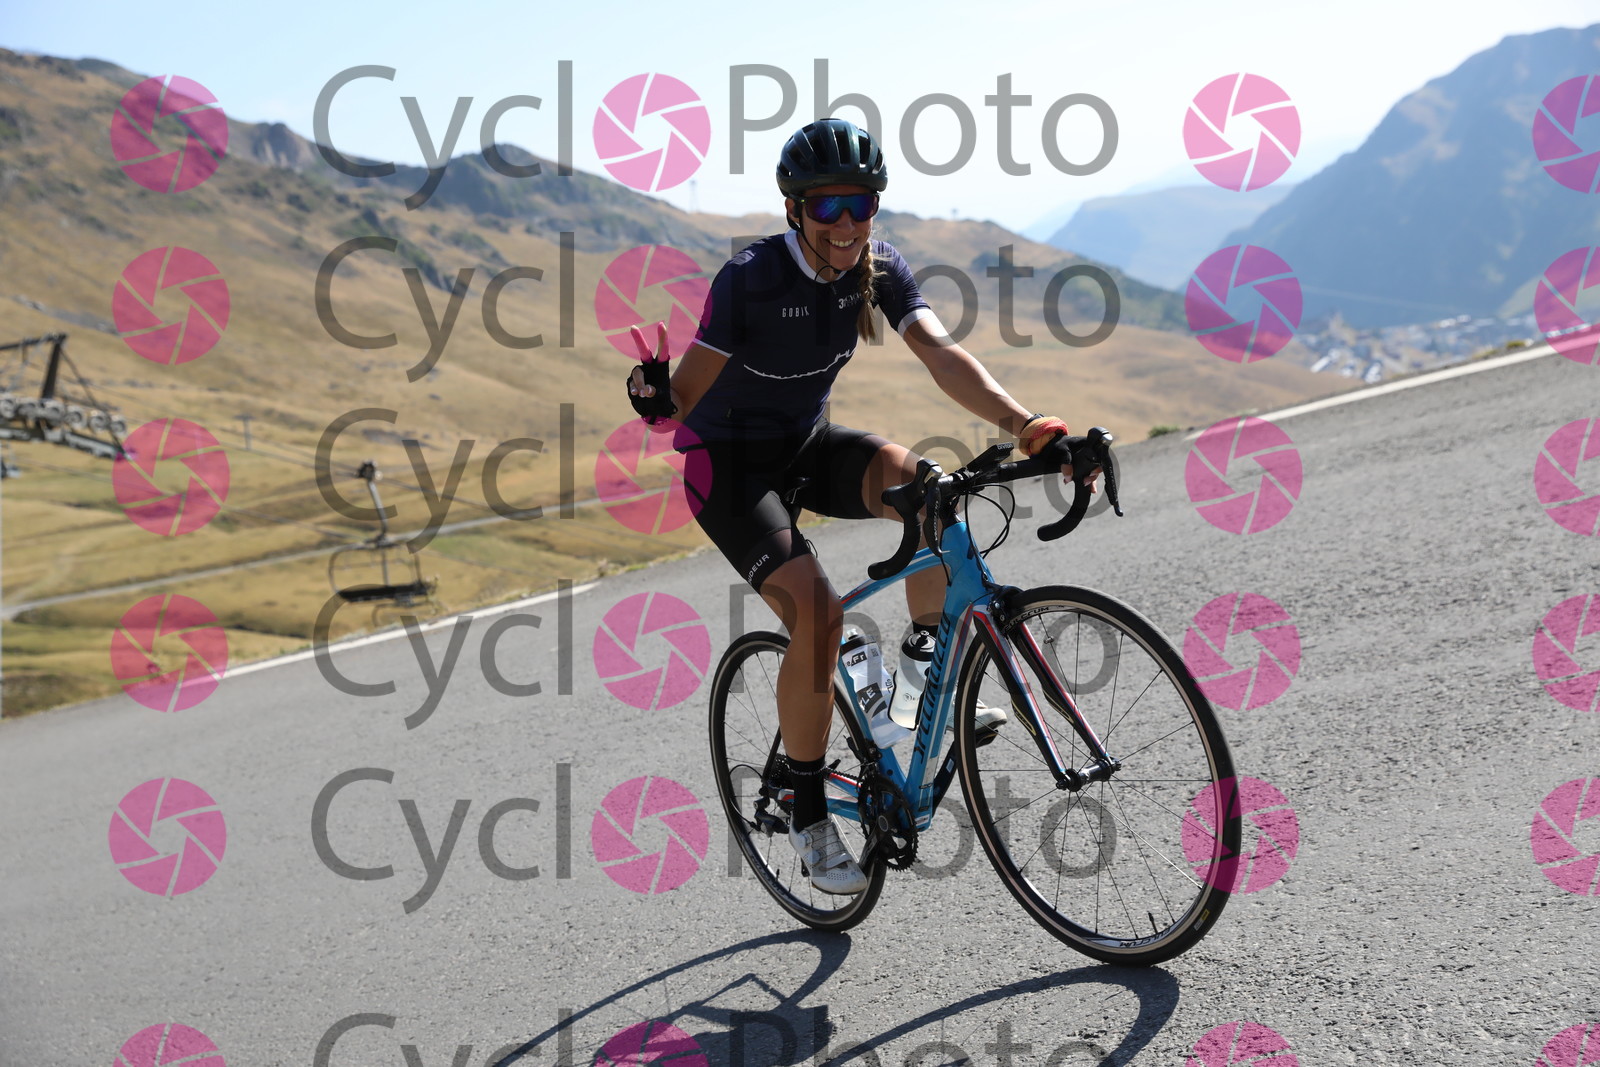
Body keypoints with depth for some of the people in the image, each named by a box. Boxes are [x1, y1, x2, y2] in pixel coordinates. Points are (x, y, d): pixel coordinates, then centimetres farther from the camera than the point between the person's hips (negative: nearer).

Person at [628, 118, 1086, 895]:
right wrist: (658, 399, -48)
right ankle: (808, 813, -7)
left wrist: (1026, 425, -39)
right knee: (817, 612, -24)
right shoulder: (750, 278, -24)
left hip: (807, 445, 5)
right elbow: (690, 390, -23)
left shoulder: (881, 268, -11)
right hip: (728, 462, -5)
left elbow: (941, 356, -24)